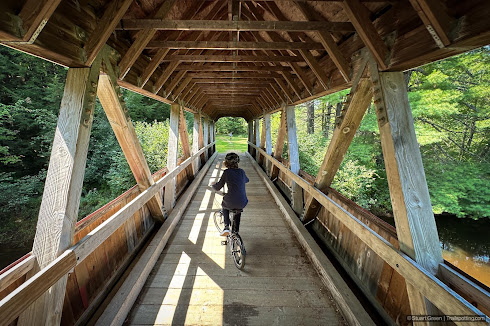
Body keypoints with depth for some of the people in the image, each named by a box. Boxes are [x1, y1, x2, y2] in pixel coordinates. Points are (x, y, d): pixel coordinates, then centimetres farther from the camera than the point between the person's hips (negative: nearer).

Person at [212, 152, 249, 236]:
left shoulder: (227, 172, -7)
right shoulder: (241, 172, 5)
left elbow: (218, 187, -2)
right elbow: (246, 180, 27)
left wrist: (213, 185, 19)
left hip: (230, 203, -3)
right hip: (242, 203, 3)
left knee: (224, 205, 33)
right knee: (238, 208, 38)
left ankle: (226, 226, 19)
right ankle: (236, 230, 38)